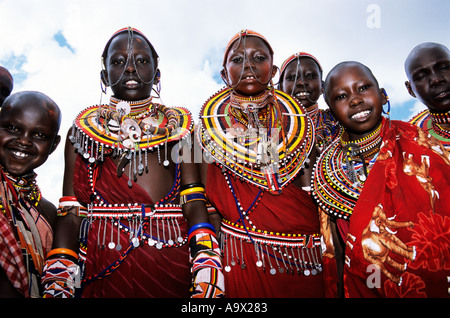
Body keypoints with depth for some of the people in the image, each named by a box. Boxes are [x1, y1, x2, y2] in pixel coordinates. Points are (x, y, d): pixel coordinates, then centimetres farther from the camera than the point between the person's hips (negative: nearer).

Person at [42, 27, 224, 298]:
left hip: (172, 270, 0)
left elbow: (195, 204, -4)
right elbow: (71, 214, 2)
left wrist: (207, 266, -16)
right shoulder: (83, 130, 8)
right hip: (100, 272, 1)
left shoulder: (179, 126, 6)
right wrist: (58, 280, -8)